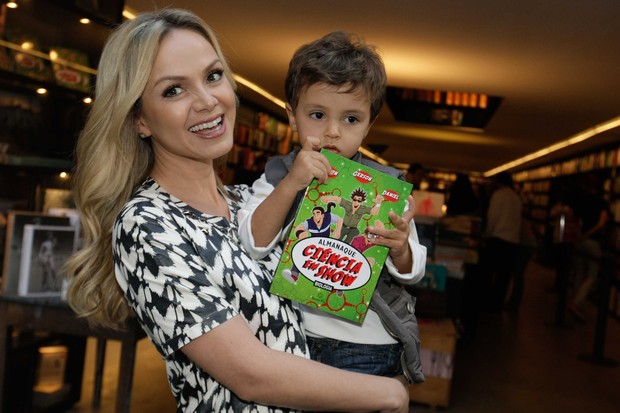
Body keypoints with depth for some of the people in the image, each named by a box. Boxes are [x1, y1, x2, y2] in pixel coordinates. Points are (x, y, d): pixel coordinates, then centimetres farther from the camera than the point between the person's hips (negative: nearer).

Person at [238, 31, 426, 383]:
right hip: (294, 339, 1)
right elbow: (252, 244, -16)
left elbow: (412, 273, 0)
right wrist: (290, 184, -26)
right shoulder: (278, 176, -2)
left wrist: (400, 250, -23)